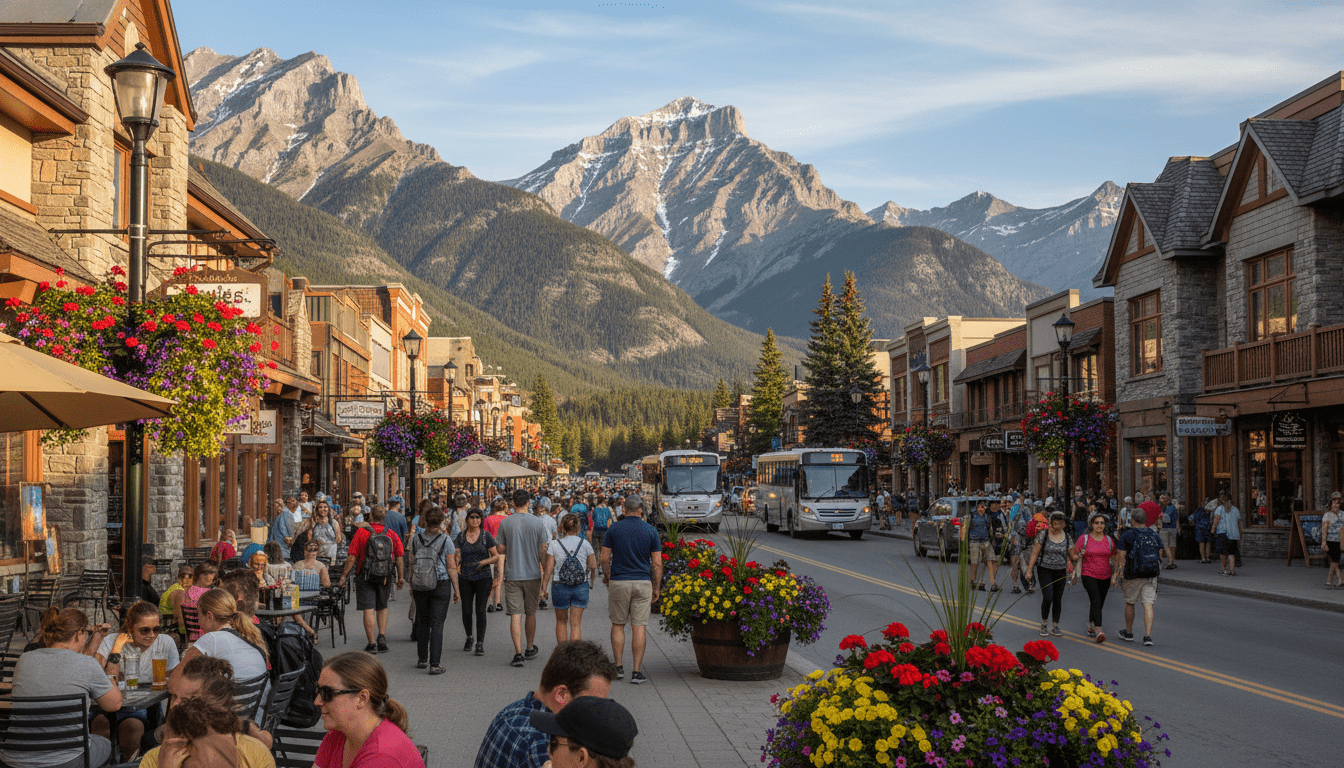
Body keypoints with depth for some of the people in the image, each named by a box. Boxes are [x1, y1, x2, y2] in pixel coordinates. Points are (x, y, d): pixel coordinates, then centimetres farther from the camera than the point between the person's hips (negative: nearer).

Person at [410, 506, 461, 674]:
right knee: (437, 624, -1)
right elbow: (451, 567, -8)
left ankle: (422, 659, 23)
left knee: (422, 621, 16)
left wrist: (411, 586, 16)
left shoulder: (416, 539, 0)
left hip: (419, 585, 3)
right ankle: (434, 665, -4)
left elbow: (412, 565, 5)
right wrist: (456, 589, -1)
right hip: (441, 585, -3)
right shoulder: (445, 540, -9)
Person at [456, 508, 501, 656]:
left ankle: (480, 644, -6)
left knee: (480, 610, -9)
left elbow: (496, 556, 2)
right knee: (466, 610, 2)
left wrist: (484, 562, -15)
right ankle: (469, 637, 27)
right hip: (465, 578, 2)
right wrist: (455, 563, -18)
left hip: (483, 577, -2)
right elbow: (457, 556, 4)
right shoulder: (461, 536, 6)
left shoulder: (486, 536, 1)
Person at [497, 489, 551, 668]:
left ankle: (518, 653, -12)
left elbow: (500, 549, 2)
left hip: (512, 574, -1)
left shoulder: (505, 523, -5)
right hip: (533, 574, 1)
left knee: (515, 615, -3)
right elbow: (543, 550, -2)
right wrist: (546, 572, 8)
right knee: (531, 613, 17)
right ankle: (530, 649, 31)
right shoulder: (537, 522, -4)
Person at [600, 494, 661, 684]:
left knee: (618, 625, 13)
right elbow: (657, 563, -2)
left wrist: (607, 576, 17)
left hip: (618, 582, 0)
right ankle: (636, 672, 0)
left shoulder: (614, 529, -2)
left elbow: (605, 558, -1)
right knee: (639, 627, 1)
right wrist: (657, 588, 7)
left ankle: (618, 668, 13)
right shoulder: (651, 531, -2)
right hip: (642, 583, 0)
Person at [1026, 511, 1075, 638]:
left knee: (1058, 599, 4)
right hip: (1045, 570, -3)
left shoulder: (1067, 538, 3)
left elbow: (1073, 556, 8)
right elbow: (1035, 553, -3)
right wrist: (1029, 570, -6)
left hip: (1060, 572, 3)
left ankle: (1055, 627, 17)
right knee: (1048, 597, -14)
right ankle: (1044, 625, 5)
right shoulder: (1043, 534, -5)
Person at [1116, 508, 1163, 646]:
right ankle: (1148, 636, -12)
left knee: (1129, 603, 15)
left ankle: (1128, 633, 29)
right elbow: (1160, 556, 9)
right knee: (1148, 605, -1)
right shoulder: (1155, 535, 5)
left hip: (1133, 575, -2)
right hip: (1151, 575, 2)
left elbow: (1122, 557, -8)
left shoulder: (1126, 536, -6)